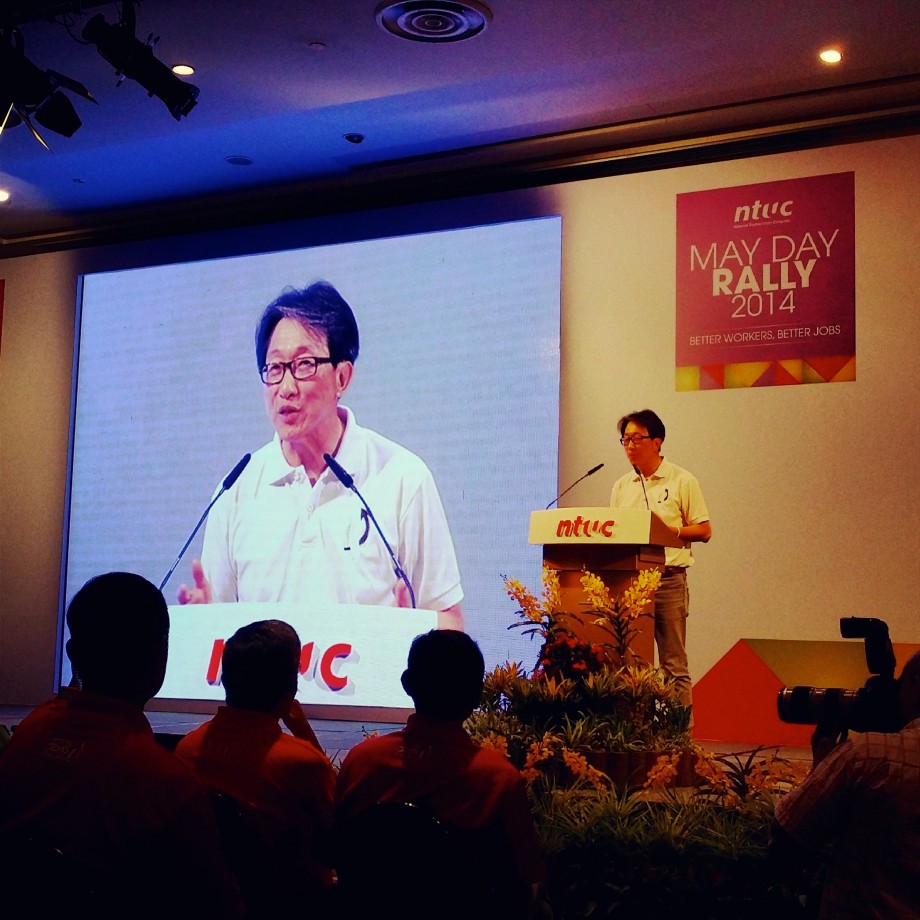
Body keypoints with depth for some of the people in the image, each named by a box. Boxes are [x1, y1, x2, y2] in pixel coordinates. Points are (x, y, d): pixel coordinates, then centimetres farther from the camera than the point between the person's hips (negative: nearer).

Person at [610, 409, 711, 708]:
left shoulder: (682, 481, 1)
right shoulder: (621, 486, 15)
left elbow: (704, 531, 0)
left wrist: (668, 532, -14)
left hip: (668, 579, -4)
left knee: (673, 665, -3)